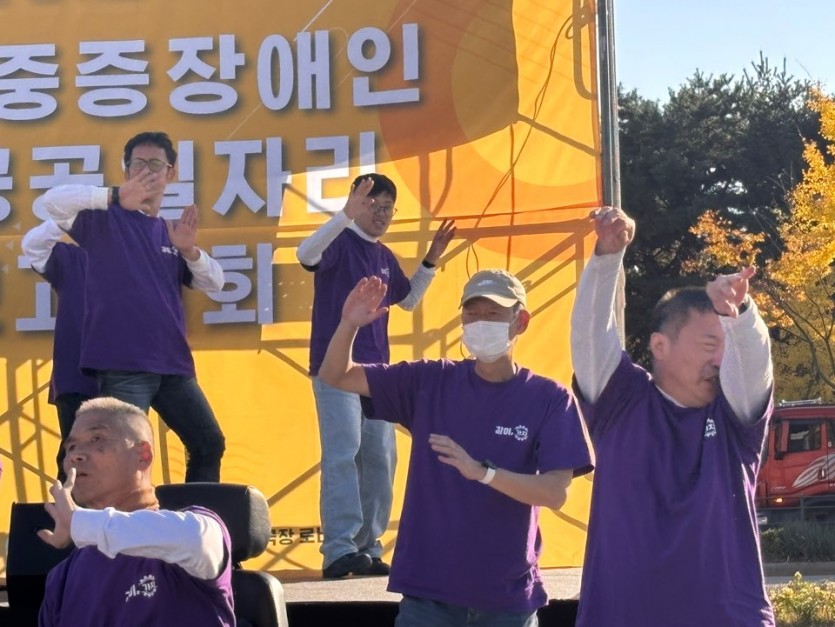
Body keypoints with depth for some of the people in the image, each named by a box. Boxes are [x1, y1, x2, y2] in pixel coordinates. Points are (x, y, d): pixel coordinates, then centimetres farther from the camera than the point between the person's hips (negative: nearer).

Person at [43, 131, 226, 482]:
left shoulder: (170, 232, 18)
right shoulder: (105, 219, 1)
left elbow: (214, 283, 11)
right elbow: (52, 201, -17)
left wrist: (189, 250, -10)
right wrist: (116, 196, -30)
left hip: (173, 364, 6)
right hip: (122, 365, -6)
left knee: (209, 445, 11)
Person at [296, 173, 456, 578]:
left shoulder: (385, 257, 16)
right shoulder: (340, 243, -5)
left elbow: (408, 300, 29)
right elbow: (306, 255, -27)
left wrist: (431, 261, 17)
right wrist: (346, 215, -36)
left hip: (376, 370, 7)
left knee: (379, 458, 6)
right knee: (343, 452, -15)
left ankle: (368, 547, 12)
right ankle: (339, 549, -18)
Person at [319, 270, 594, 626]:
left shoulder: (549, 399, -4)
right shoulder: (429, 382, 3)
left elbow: (555, 493, -13)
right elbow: (335, 377, 5)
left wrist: (482, 471, -28)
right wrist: (349, 325, -15)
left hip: (508, 596, -1)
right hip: (429, 590, 1)